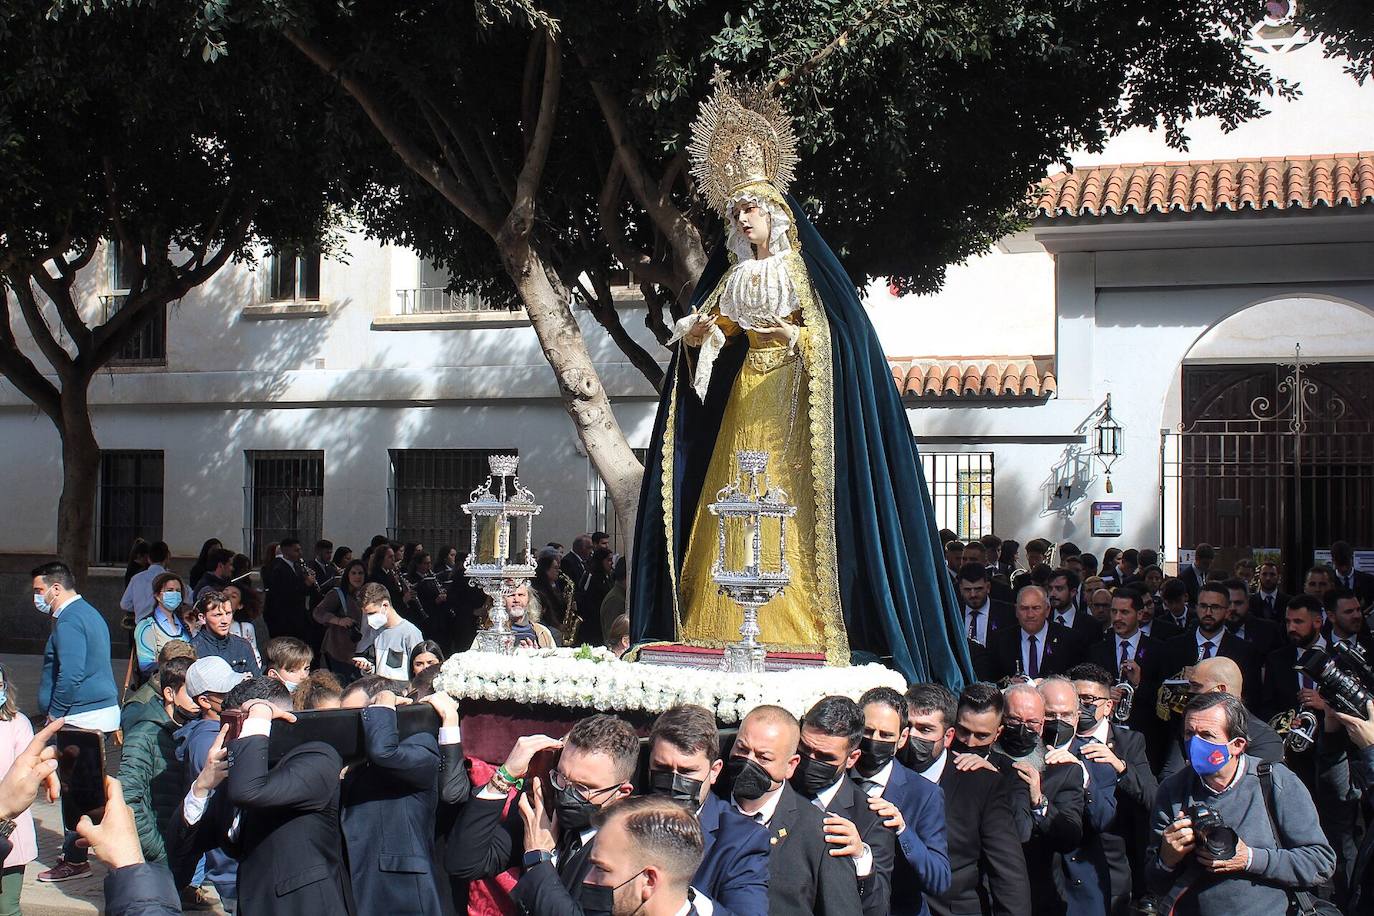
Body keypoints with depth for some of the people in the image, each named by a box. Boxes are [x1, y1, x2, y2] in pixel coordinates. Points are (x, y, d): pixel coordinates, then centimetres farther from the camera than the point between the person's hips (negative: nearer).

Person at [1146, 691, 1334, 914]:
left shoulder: (1279, 783, -1)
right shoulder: (1172, 790, 5)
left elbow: (1322, 863, -3)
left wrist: (1250, 859, -12)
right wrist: (1166, 860, -11)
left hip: (1267, 910, -2)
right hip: (1185, 911, 2)